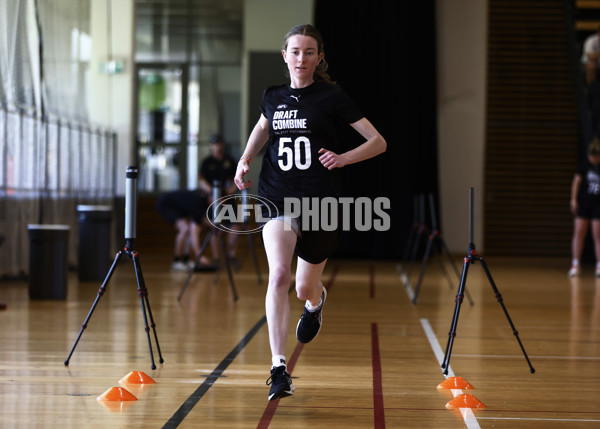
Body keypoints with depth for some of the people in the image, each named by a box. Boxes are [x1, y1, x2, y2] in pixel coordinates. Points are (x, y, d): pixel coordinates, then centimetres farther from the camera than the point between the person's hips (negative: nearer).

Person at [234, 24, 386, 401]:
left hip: (320, 200, -1)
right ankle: (279, 369, -22)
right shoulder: (273, 97, 7)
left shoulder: (332, 97, -4)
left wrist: (343, 158, -18)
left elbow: (379, 142, -2)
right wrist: (245, 160, 12)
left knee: (305, 290, 10)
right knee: (279, 274, -22)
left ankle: (317, 300, 51)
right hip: (277, 198, 1)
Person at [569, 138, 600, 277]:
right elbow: (576, 181, -1)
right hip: (583, 203, 1)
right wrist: (574, 200, -5)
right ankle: (576, 264, 4)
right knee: (579, 233, -1)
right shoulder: (584, 164, -5)